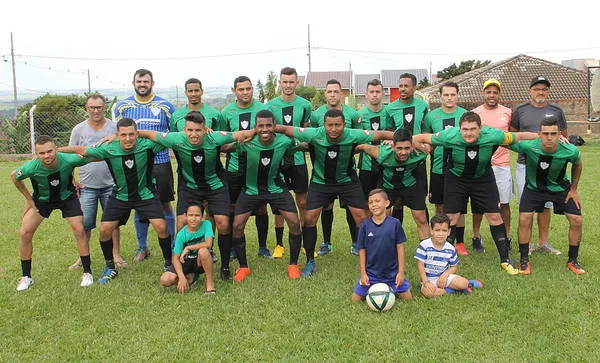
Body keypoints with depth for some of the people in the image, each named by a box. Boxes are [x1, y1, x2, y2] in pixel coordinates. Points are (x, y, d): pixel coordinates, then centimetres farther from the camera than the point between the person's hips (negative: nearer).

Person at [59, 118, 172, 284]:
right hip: (120, 196, 2)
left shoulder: (147, 145, -22)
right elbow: (81, 150, -4)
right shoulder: (108, 149, -17)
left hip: (145, 195, -2)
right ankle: (110, 268, 22)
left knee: (161, 227, -14)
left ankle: (169, 264, 10)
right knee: (104, 230, -3)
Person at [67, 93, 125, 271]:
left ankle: (116, 255, 21)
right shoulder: (79, 129, 2)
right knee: (84, 224, 4)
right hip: (87, 185, 0)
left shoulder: (114, 127, 0)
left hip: (111, 184, 0)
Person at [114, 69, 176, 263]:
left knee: (165, 204, 4)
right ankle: (142, 247, 24)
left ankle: (172, 246, 18)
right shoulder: (122, 107, 7)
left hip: (160, 162, -1)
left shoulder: (165, 106, 4)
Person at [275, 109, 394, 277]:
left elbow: (381, 134, -14)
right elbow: (285, 129, -18)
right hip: (320, 181, 0)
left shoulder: (353, 136, -23)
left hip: (347, 181, 0)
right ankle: (310, 262, 13)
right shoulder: (315, 135, -24)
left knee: (363, 218, -5)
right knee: (309, 219, -6)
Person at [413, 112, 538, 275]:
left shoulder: (492, 135, -27)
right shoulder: (450, 136, -29)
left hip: (483, 177, 1)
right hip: (456, 178, -1)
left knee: (494, 216, 1)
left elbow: (520, 136, -12)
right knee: (451, 217, -3)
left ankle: (505, 260, 16)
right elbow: (423, 137, -17)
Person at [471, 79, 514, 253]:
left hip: (502, 164, 1)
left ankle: (507, 238, 19)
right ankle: (476, 237, 18)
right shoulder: (475, 113, 1)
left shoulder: (507, 112, 5)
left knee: (504, 203, 6)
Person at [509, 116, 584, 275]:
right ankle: (524, 261, 3)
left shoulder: (570, 151, -26)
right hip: (534, 187, -1)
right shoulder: (528, 146, -32)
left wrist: (574, 189, 2)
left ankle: (572, 261, 17)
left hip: (560, 187, 2)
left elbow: (578, 164, -1)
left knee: (576, 220, -5)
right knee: (524, 219, -16)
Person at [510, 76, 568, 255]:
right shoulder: (520, 110, 3)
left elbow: (563, 136, 15)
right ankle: (527, 244, 12)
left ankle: (543, 242, 20)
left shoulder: (557, 111, 8)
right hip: (525, 165, -2)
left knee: (545, 205, 9)